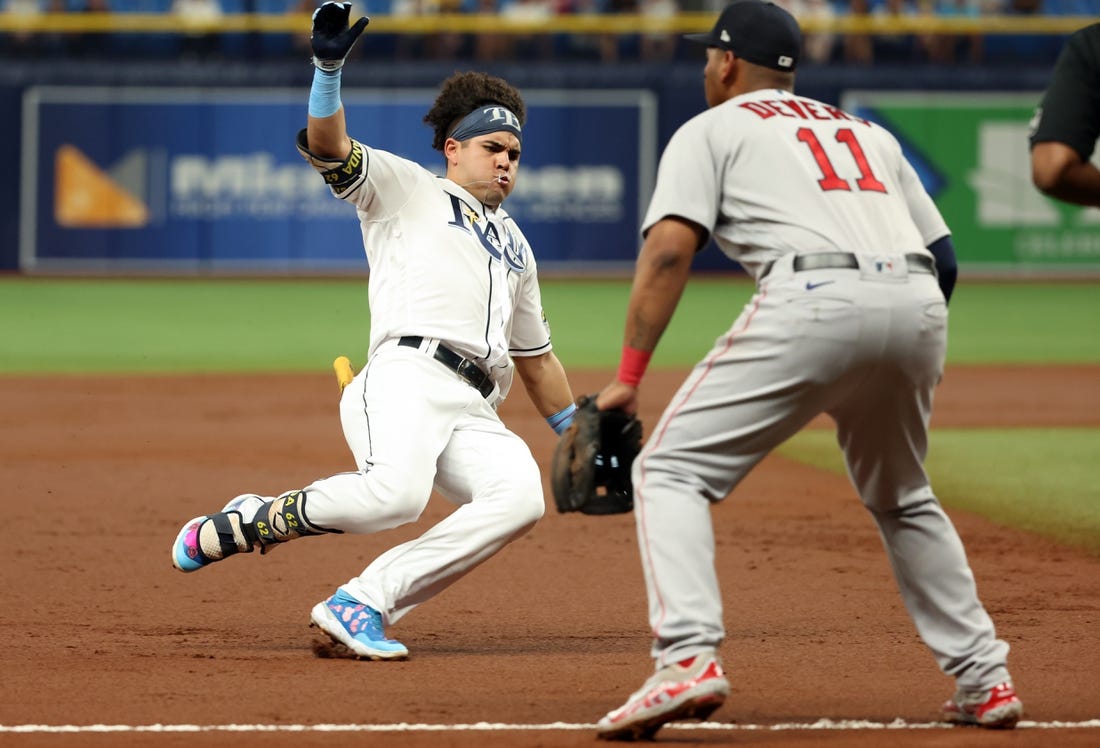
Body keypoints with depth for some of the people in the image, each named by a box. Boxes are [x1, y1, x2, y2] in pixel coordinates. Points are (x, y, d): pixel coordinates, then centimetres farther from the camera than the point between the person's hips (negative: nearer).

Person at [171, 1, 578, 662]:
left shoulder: (515, 246, 36)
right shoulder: (404, 187, 18)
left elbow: (537, 357, 41)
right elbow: (327, 146, 0)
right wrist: (329, 69, -16)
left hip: (476, 415, 6)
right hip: (407, 377, -6)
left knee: (520, 495, -27)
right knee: (395, 494, -36)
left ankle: (361, 603, -25)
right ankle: (250, 521, -9)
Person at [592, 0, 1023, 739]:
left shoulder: (712, 129, 17)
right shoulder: (868, 132, 32)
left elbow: (669, 249, 0)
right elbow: (943, 256, 25)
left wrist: (628, 376, -2)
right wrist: (906, 366, 36)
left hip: (813, 300, -6)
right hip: (919, 310, 6)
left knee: (673, 468, 1)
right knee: (903, 499, 28)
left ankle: (688, 658, -18)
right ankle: (984, 679, 23)